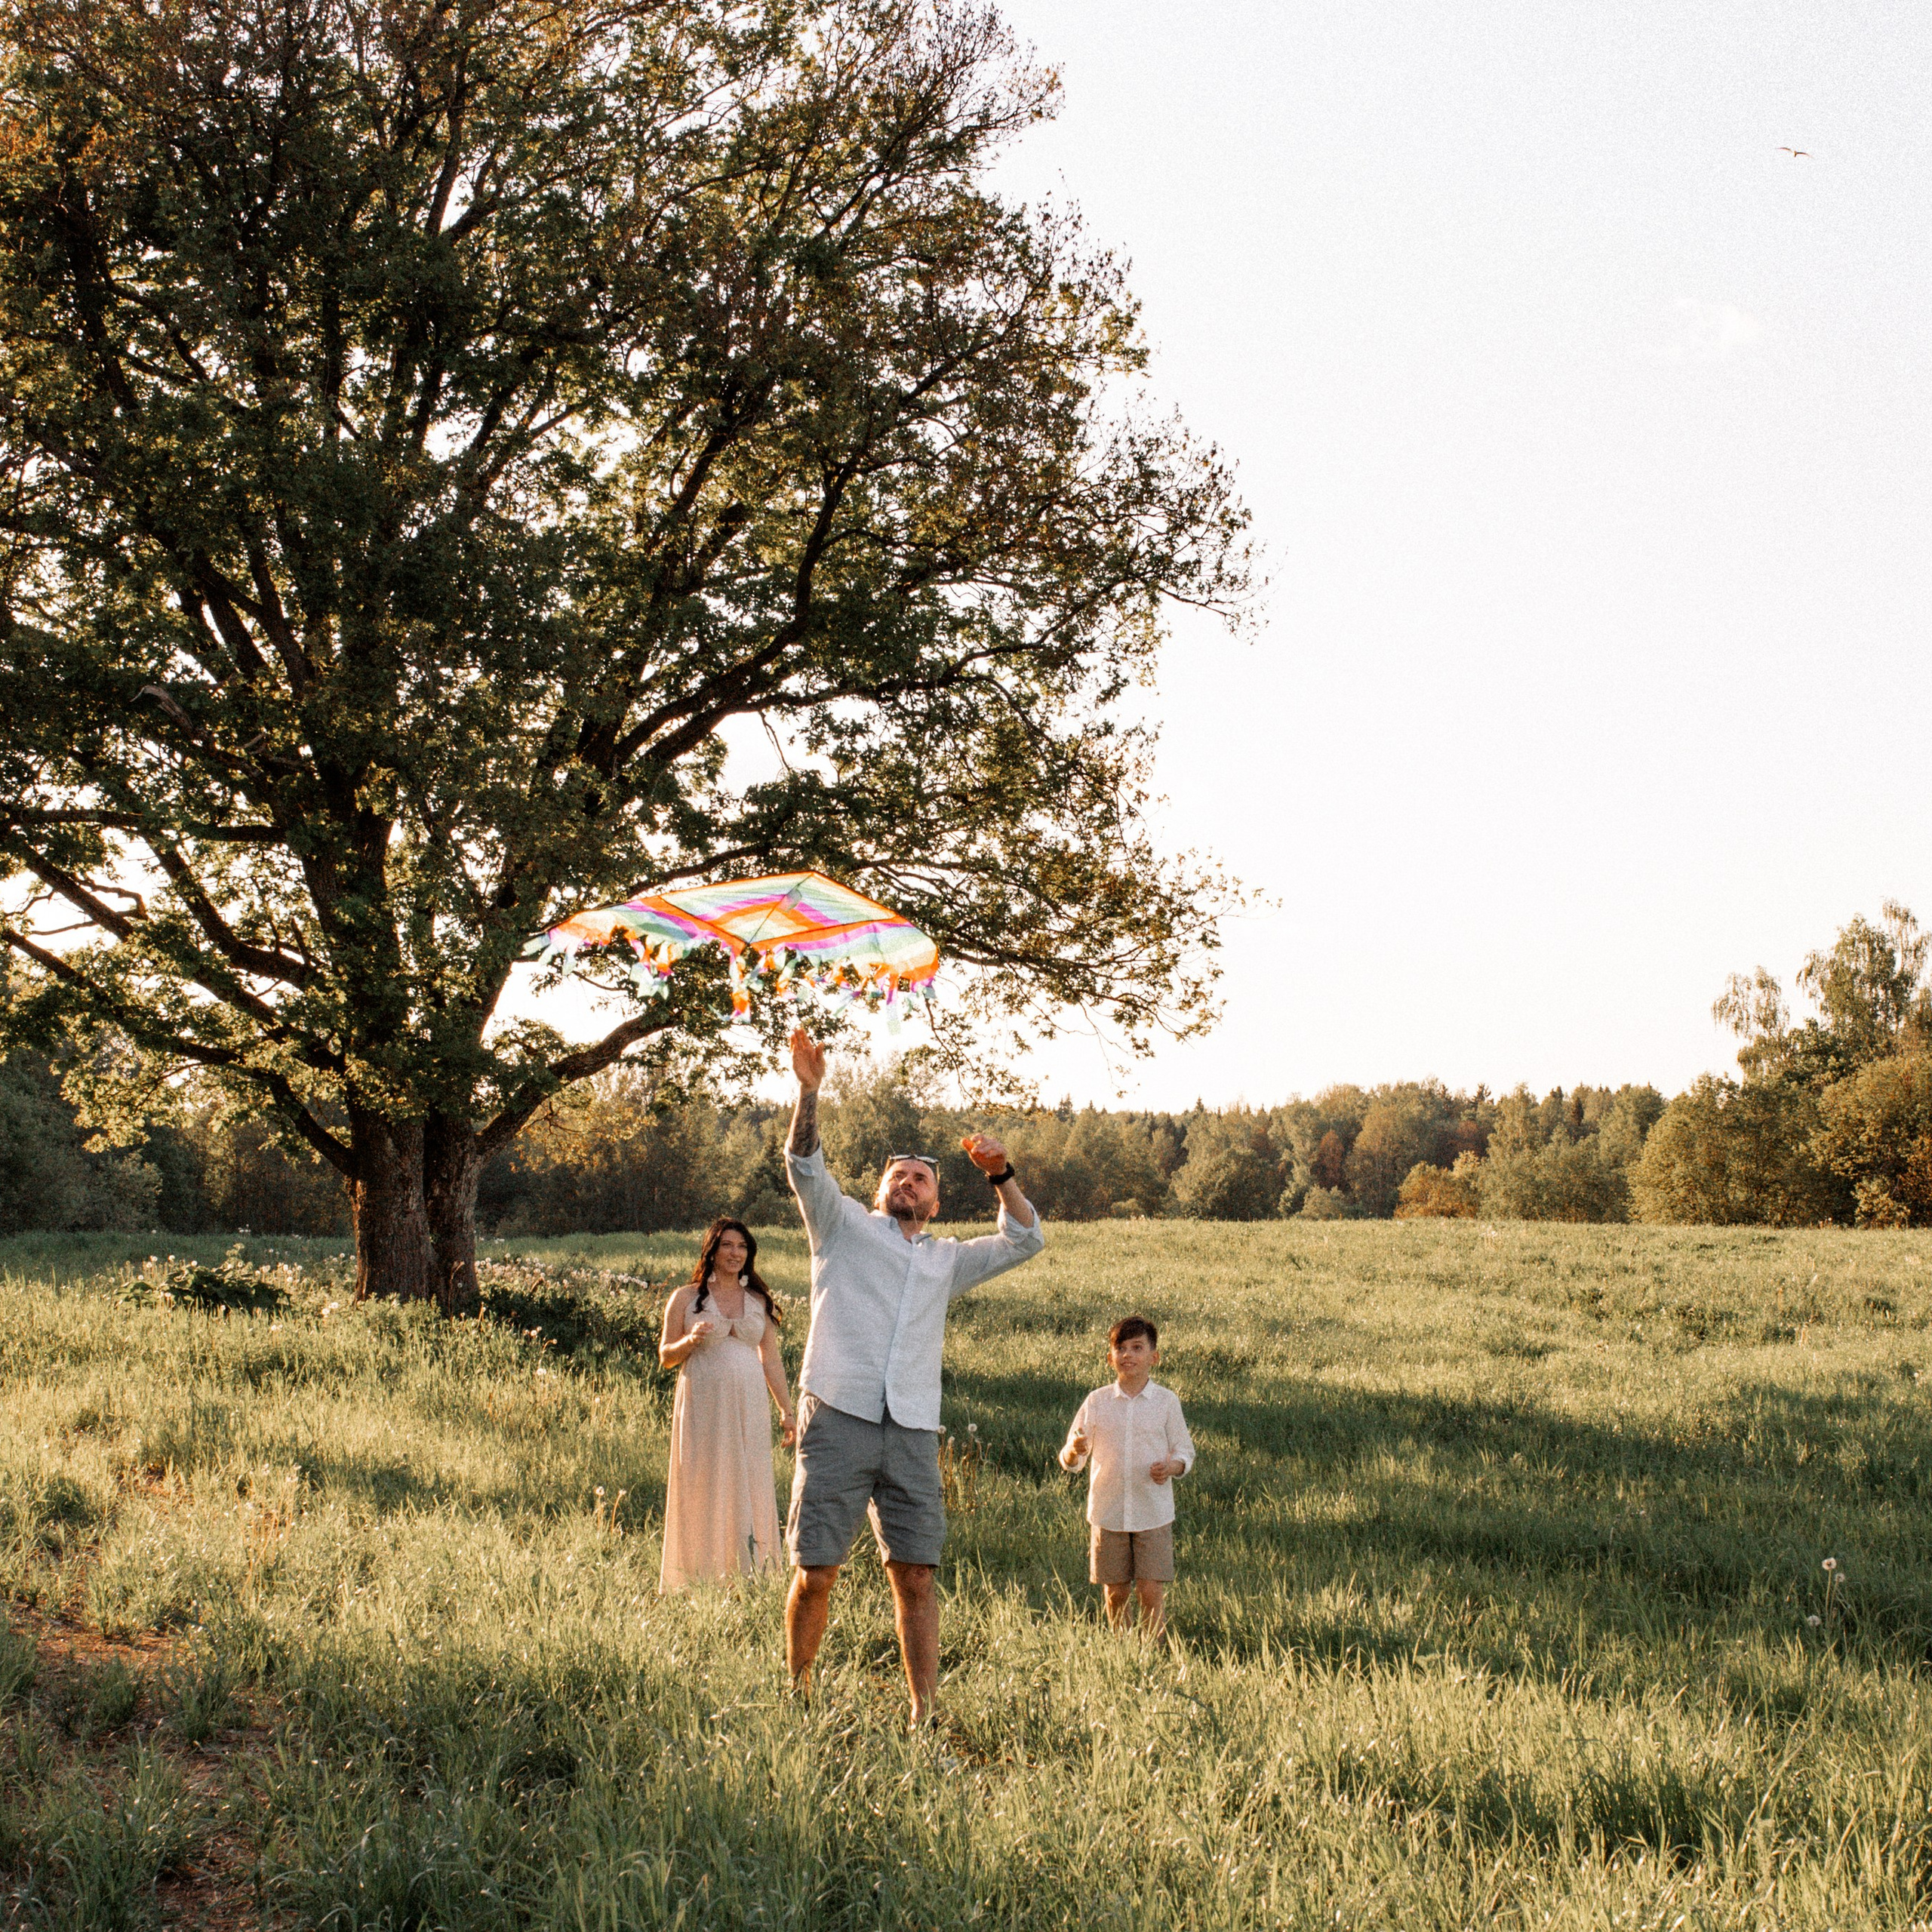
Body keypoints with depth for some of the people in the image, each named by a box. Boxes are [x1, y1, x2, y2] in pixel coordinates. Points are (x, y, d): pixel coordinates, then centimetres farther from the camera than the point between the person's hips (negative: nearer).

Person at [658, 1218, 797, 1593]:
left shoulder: (759, 1301, 12)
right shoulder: (686, 1298, 4)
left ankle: (750, 1573, 3)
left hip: (748, 1407, 2)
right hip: (702, 1405, -2)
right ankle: (698, 1579, 4)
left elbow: (771, 1359, 15)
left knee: (750, 1488, -2)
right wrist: (690, 1341, -14)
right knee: (702, 1491, -2)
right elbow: (666, 1356, 6)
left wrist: (786, 1409, 11)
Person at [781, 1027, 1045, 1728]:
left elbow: (1025, 1239, 26)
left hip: (912, 1433, 3)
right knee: (815, 1572, -4)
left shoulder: (947, 1260, 27)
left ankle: (925, 1715, -1)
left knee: (916, 1576, -3)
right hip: (838, 1420, -3)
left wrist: (999, 1174, 14)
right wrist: (809, 1090, -10)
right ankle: (796, 1698, 10)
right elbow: (805, 1166, 3)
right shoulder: (845, 1225, 16)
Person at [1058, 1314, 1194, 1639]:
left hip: (1153, 1514, -1)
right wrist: (1074, 1451, -21)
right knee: (1115, 1592, 8)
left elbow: (1185, 1451, 5)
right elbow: (1070, 1461, 3)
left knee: (1151, 1591, -5)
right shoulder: (1097, 1402, 2)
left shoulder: (1167, 1402, 0)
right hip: (1108, 1513, 1)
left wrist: (1172, 1467, -18)